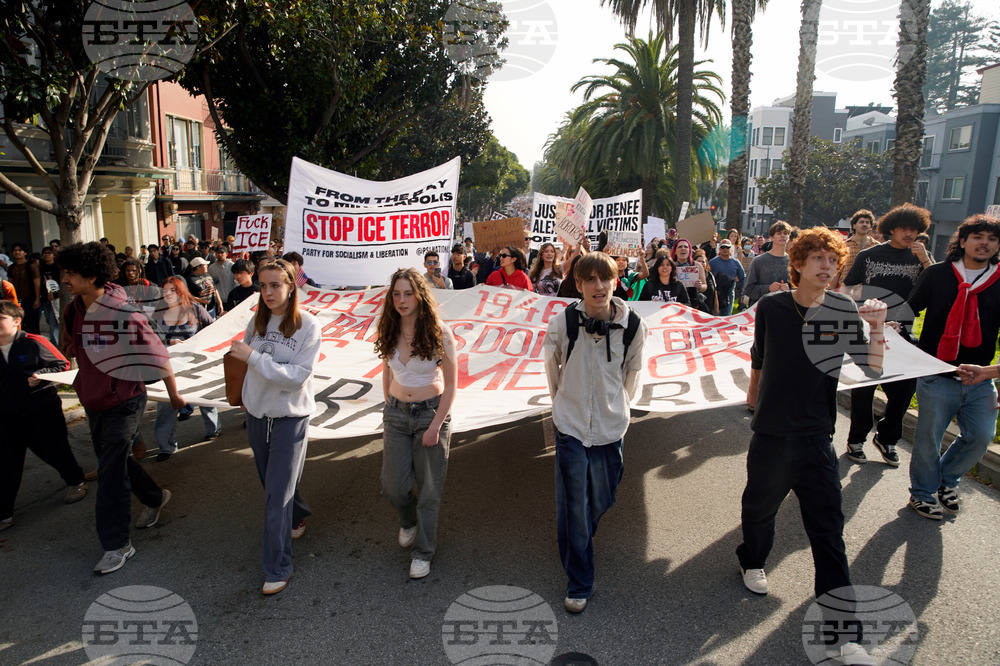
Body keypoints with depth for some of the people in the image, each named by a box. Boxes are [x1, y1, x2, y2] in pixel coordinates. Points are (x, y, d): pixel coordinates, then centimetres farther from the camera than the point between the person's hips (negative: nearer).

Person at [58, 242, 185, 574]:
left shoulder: (123, 312, -21)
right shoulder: (73, 311, 0)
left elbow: (156, 355, -16)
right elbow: (69, 349, 21)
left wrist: (174, 394, -9)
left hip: (124, 402, -8)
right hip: (93, 401, 8)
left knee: (110, 473, -5)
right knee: (113, 460, 20)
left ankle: (117, 545, 8)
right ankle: (155, 497, 44)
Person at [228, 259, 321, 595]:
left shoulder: (307, 325, -16)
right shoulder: (258, 321, -2)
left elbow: (297, 376, -22)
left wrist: (254, 357, -25)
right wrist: (247, 399, 16)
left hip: (290, 418, -5)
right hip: (257, 413, 6)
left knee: (277, 495, -3)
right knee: (271, 483, 22)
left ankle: (277, 569, 10)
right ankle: (300, 516, 51)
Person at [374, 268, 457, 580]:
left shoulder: (438, 333, -13)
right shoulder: (389, 332, -1)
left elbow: (451, 384, -10)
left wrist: (436, 425, -12)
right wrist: (389, 408, 10)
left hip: (431, 412, -3)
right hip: (396, 414, 4)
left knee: (428, 489, 6)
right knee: (393, 485, 4)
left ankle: (423, 551, 26)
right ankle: (408, 521, 39)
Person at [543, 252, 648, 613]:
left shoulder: (633, 326, -10)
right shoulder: (562, 323, -14)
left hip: (611, 428, 2)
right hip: (570, 426, -2)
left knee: (602, 500, 16)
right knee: (573, 508, 2)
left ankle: (579, 541, 49)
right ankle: (579, 584, 20)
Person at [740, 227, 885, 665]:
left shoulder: (844, 311, -5)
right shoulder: (771, 307, -4)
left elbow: (872, 368, -10)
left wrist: (878, 329, -26)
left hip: (815, 437, 0)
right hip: (770, 432, 1)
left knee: (828, 529, 2)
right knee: (759, 505, 18)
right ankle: (752, 561, 47)